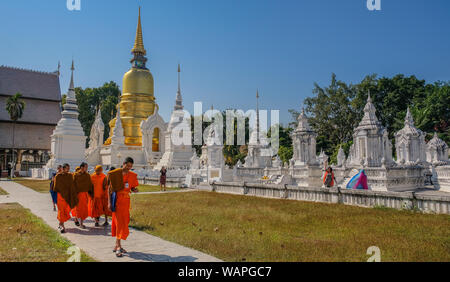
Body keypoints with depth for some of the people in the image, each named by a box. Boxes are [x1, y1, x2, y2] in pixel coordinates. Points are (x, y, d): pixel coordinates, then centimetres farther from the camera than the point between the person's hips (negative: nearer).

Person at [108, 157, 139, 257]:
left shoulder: (132, 175, 6)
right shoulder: (115, 173, -7)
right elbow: (109, 188, -6)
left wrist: (134, 190, -11)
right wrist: (109, 202, -11)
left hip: (126, 200, 5)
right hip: (117, 199, -5)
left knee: (124, 222, 10)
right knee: (119, 222, -8)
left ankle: (117, 245, 22)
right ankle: (118, 247, -3)